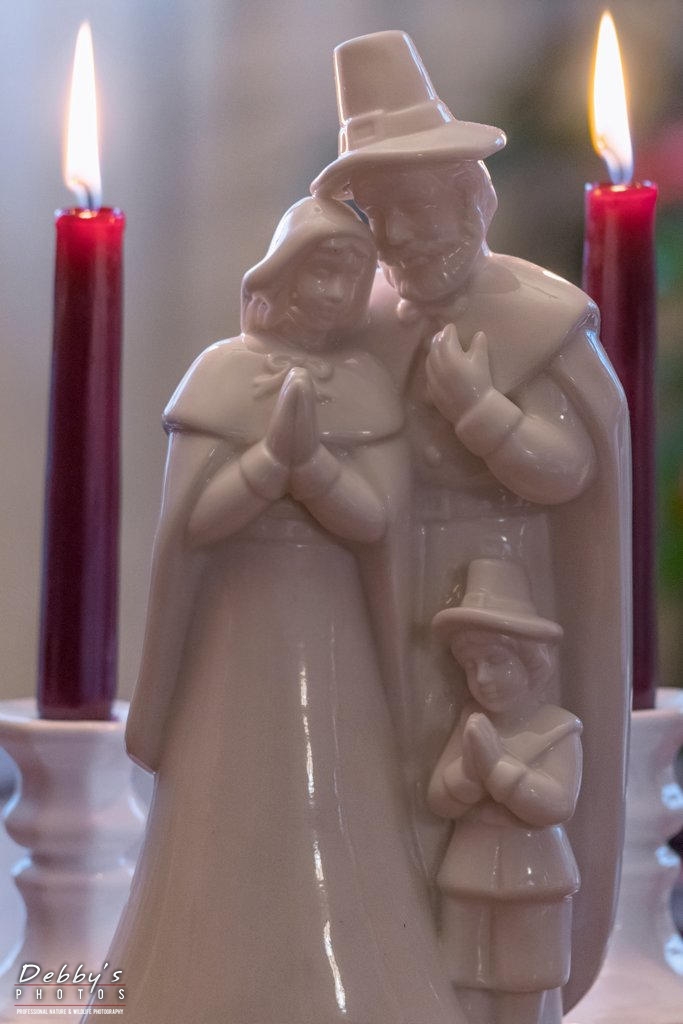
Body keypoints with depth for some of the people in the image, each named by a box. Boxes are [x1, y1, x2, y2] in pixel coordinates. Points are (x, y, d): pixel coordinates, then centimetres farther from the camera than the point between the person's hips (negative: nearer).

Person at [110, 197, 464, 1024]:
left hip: (332, 650, 3)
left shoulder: (371, 387, 2)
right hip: (235, 642, -3)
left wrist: (307, 455, -24)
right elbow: (188, 525, -14)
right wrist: (276, 451, -28)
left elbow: (378, 522, -8)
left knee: (344, 861, 2)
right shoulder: (221, 375, -7)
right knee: (225, 861, -1)